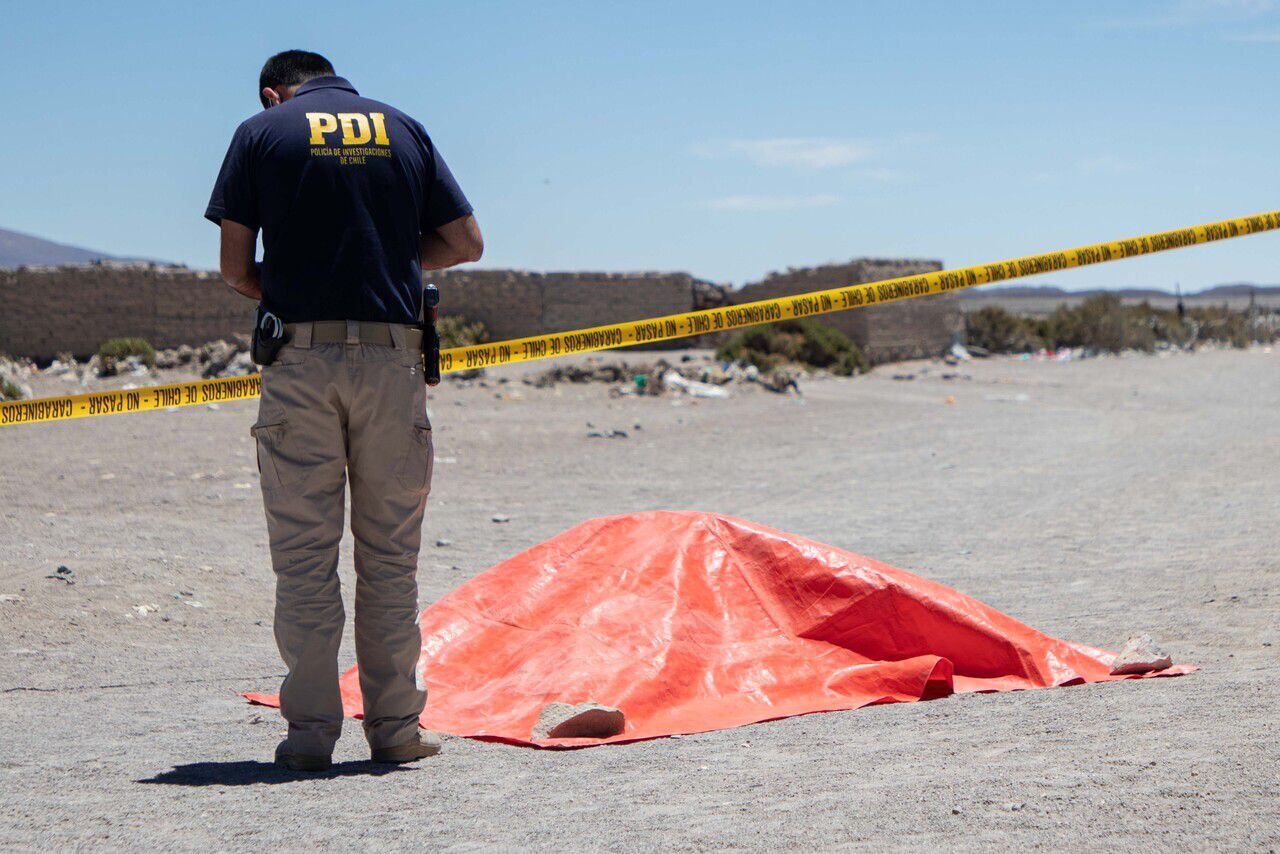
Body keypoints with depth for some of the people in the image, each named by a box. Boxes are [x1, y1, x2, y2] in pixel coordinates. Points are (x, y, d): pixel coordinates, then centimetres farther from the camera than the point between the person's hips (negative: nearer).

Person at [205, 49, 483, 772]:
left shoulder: (262, 132, 7)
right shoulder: (404, 129, 14)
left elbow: (236, 266, 3)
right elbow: (467, 242, 12)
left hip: (300, 360, -1)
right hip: (392, 360, 2)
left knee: (304, 557, 4)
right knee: (390, 555, 8)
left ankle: (311, 730, 3)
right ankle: (395, 726, 10)